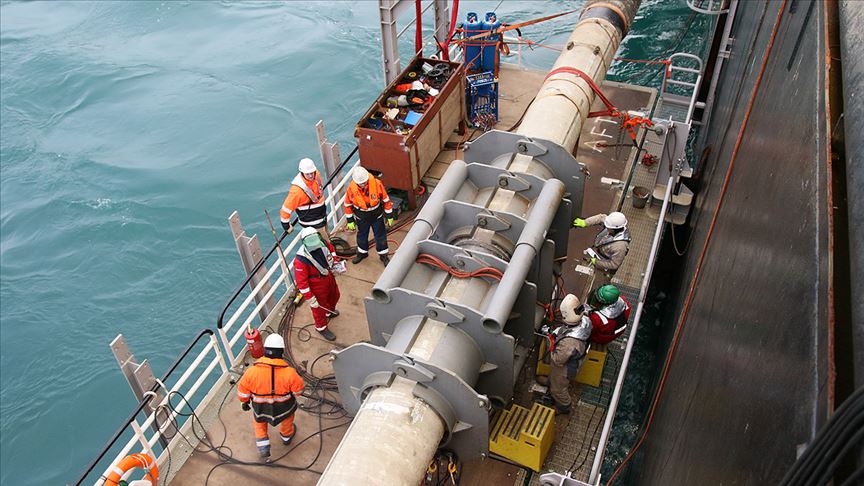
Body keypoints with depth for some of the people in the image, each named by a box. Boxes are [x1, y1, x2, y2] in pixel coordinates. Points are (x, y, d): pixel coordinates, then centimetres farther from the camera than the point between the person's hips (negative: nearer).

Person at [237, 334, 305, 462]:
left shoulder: (252, 371, -28)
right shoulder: (289, 373, -33)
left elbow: (243, 390, -11)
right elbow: (298, 388, -15)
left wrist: (244, 402, 9)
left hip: (261, 407, 1)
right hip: (284, 407, 0)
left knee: (259, 423, 34)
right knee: (287, 416, 34)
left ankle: (263, 450, 36)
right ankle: (287, 436, 61)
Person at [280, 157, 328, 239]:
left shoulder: (316, 174, -14)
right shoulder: (297, 189, -34)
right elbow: (286, 209, -26)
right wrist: (287, 226, -16)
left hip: (322, 214, 7)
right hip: (311, 223, -7)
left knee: (327, 237, 25)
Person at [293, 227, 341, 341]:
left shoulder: (323, 243, -20)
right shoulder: (301, 259, -38)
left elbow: (331, 249, 7)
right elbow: (301, 281, -31)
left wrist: (334, 263, 3)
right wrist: (310, 299, -25)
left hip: (329, 277, 7)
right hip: (317, 286, -7)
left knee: (334, 295, 32)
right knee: (320, 307, 17)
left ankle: (330, 311, 66)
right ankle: (321, 327, 46)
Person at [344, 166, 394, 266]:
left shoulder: (377, 184, -25)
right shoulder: (351, 187, -21)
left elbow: (386, 200, -12)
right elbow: (348, 205, -6)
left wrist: (389, 216, -5)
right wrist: (350, 221, -1)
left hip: (377, 217, -1)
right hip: (361, 218, 1)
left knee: (380, 236, 12)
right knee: (361, 236, 21)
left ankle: (383, 255, 33)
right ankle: (362, 253, 46)